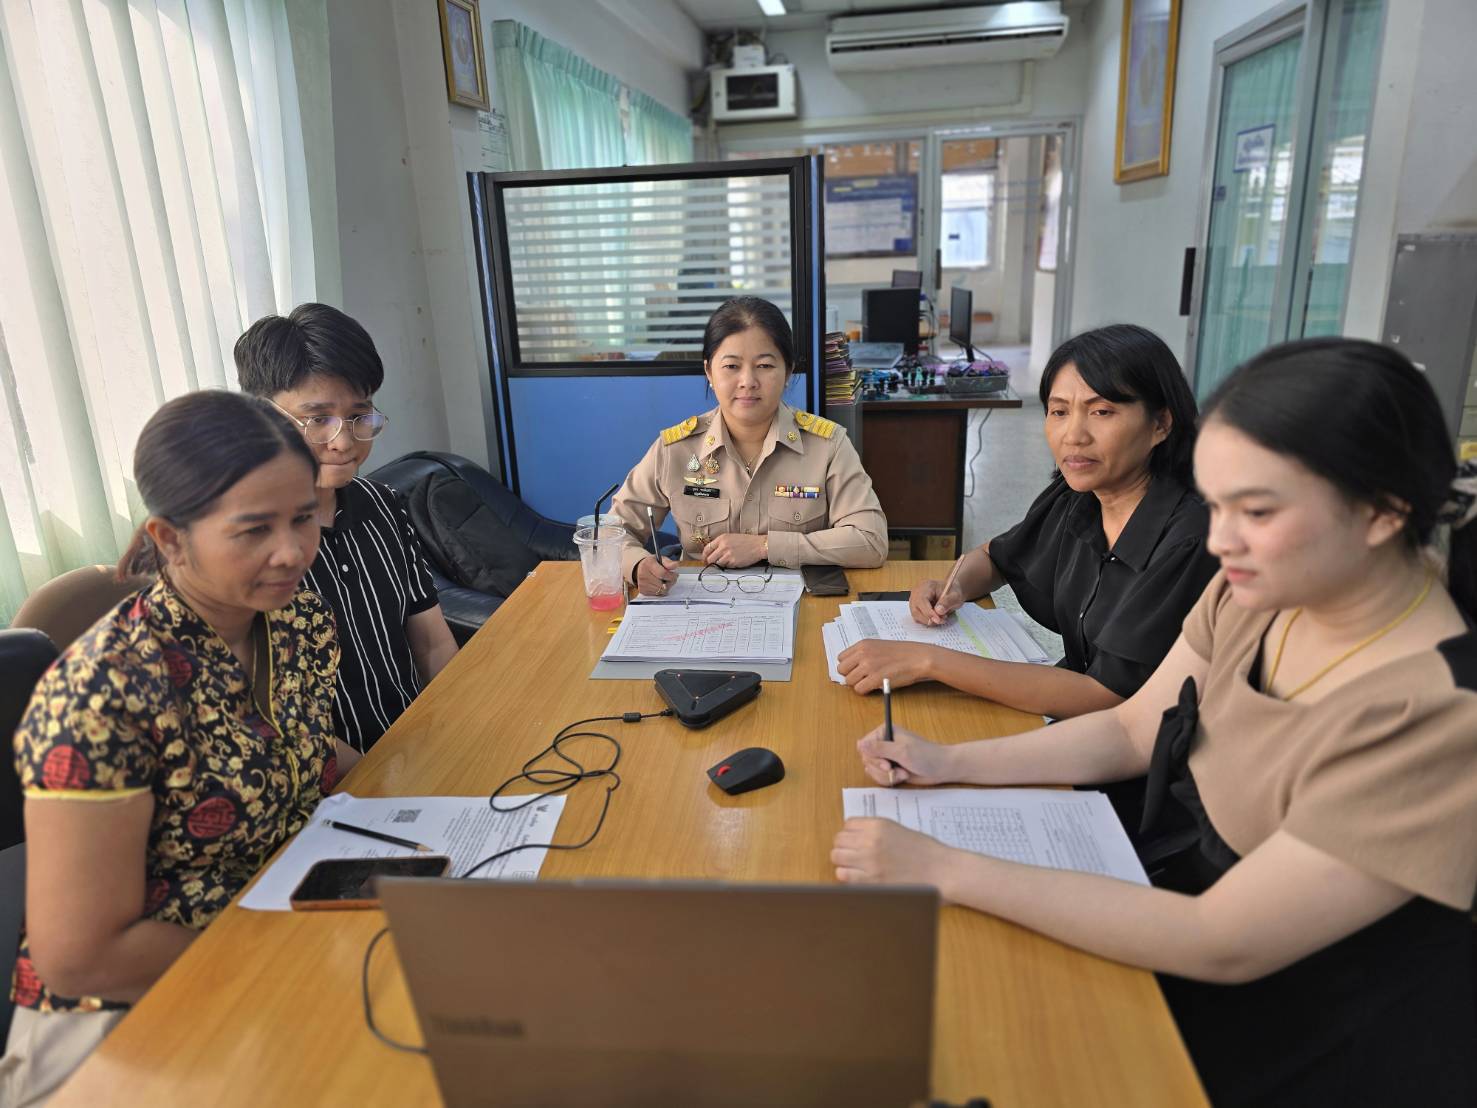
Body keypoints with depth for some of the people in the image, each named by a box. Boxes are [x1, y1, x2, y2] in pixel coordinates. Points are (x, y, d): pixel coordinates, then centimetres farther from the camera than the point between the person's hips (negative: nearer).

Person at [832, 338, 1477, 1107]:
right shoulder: (1262, 589, -10)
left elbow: (1220, 946, -30)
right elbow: (1130, 730, 1)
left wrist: (947, 871, -31)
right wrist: (949, 764, -11)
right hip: (1205, 896, 6)